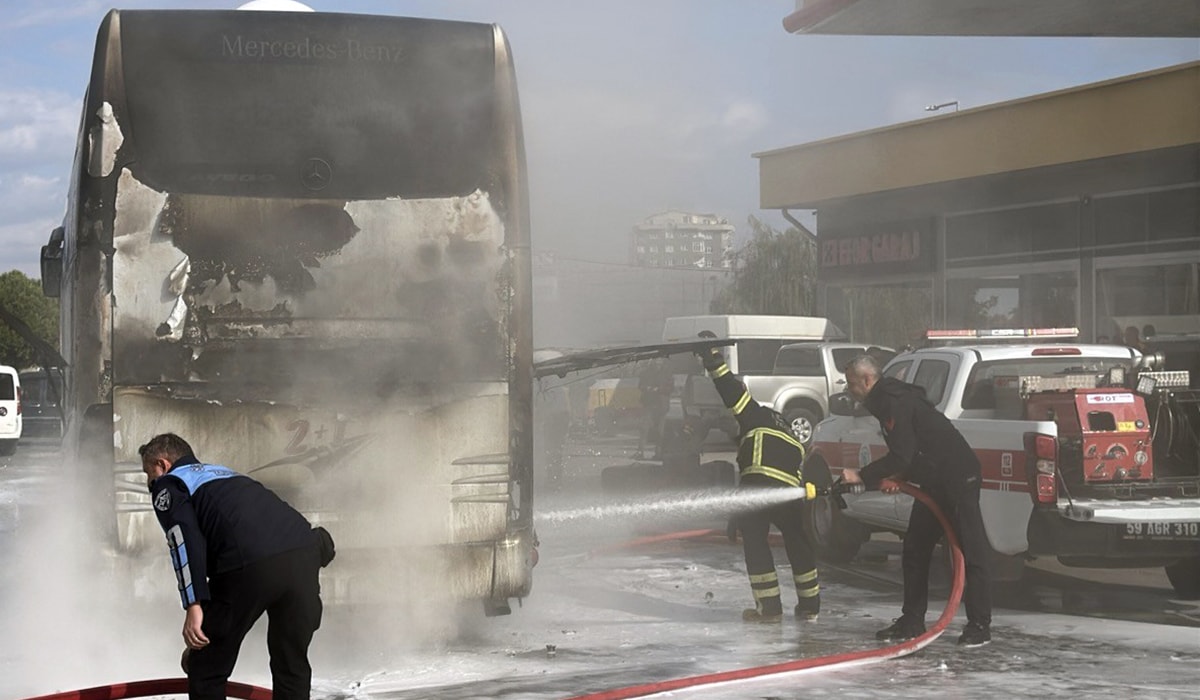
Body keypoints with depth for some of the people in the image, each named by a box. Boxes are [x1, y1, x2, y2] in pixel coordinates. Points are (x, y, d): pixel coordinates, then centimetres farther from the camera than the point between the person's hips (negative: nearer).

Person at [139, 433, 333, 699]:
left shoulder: (167, 484, 17)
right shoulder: (224, 472, 38)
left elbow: (186, 539, -3)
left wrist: (194, 605, -9)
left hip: (250, 564, -7)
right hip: (304, 549, 7)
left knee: (206, 670, 11)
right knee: (292, 666, 20)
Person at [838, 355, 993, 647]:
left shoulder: (897, 403, -19)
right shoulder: (886, 401, 14)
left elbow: (901, 456, -24)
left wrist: (862, 477, -17)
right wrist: (897, 478, 5)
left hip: (958, 479, -11)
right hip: (935, 483, 11)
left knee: (971, 552, -6)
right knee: (914, 550, 13)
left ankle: (980, 626, -4)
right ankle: (912, 621, 19)